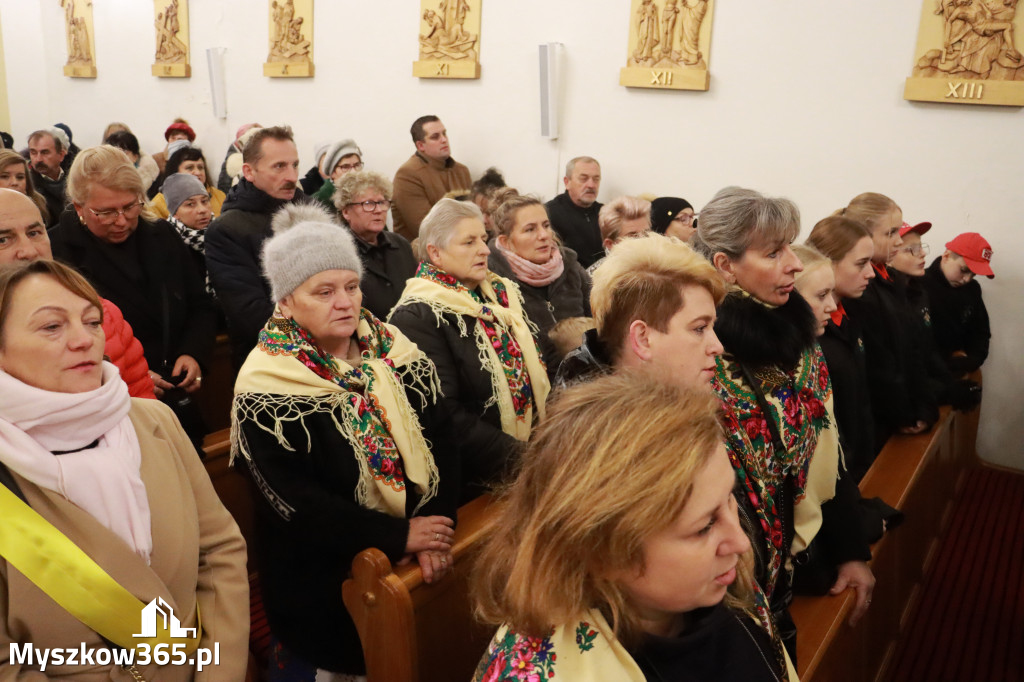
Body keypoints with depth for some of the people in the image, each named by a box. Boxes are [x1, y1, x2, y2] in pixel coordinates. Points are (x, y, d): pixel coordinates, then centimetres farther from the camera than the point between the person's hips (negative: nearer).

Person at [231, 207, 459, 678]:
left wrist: (436, 530, -19)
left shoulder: (393, 350, -4)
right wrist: (399, 534, -20)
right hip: (322, 583, -4)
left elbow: (440, 439, -6)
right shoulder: (266, 390, -16)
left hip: (419, 564, 5)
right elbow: (294, 501, -20)